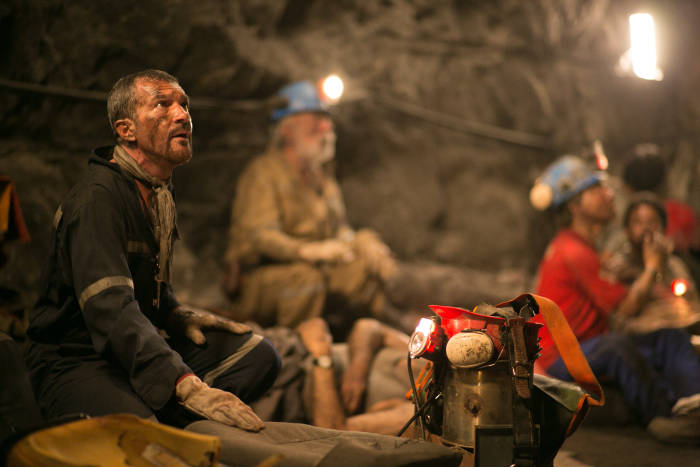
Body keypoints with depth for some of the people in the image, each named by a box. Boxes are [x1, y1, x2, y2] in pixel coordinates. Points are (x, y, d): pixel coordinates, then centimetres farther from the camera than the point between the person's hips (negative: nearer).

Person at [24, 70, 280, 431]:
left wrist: (176, 316, 4)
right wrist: (188, 387, -44)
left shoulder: (160, 194, 12)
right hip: (73, 359, -9)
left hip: (137, 345, 9)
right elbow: (109, 306, -34)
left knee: (259, 355, -2)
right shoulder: (97, 198, -20)